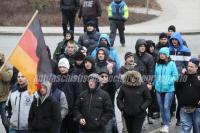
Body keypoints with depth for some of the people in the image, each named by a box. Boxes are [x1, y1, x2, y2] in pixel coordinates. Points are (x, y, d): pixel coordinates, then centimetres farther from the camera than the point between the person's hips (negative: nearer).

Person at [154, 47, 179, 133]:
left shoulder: (171, 64, -5)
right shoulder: (157, 64, 10)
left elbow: (175, 76, -5)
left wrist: (169, 82, -18)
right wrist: (155, 84, 11)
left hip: (169, 89, -5)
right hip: (159, 89, 5)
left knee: (166, 107, -12)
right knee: (161, 107, 10)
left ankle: (166, 125, -3)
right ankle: (164, 123, 21)